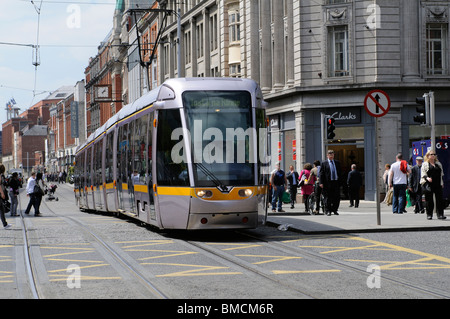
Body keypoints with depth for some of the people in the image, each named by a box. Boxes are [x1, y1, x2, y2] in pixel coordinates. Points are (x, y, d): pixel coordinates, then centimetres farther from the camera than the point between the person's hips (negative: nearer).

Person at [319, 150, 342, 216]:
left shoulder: (337, 163, 15)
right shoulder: (324, 163, 2)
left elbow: (340, 172, 18)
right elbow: (321, 173, -1)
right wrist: (321, 183, -10)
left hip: (336, 182, 4)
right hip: (328, 183, -4)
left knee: (337, 197, 3)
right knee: (328, 198, -2)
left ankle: (335, 210, 16)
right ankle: (328, 211, 5)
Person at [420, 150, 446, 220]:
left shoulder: (438, 164, 19)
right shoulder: (425, 164, 4)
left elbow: (441, 174, 22)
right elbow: (423, 173, -5)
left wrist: (442, 183, 15)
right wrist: (427, 178, -25)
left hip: (438, 184, 4)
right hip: (428, 184, -4)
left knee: (439, 199, -3)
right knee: (429, 200, -1)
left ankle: (440, 214, -3)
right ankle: (429, 214, 6)